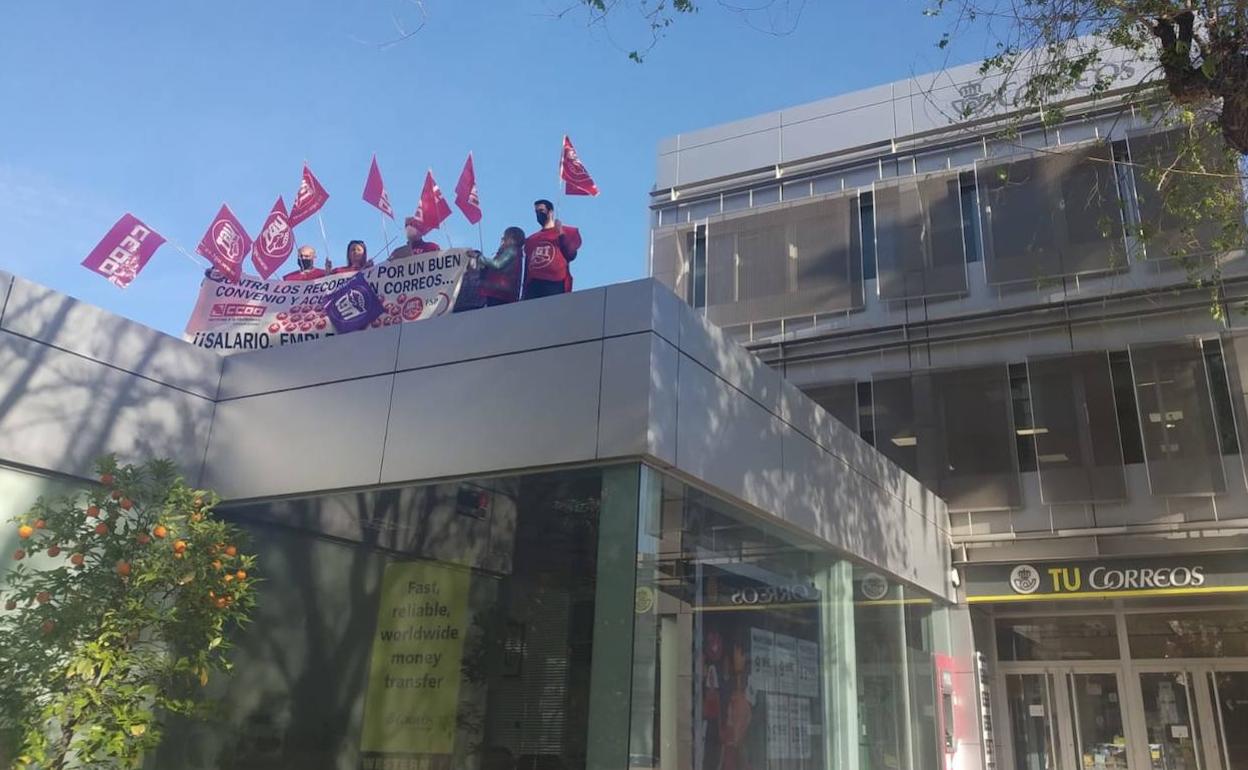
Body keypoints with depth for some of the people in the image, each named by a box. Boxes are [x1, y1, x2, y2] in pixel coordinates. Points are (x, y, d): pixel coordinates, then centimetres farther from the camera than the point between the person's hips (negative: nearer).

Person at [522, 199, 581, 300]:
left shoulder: (568, 232, 14)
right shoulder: (530, 240, 26)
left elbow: (571, 255, 1)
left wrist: (561, 234, -3)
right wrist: (524, 291, 13)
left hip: (555, 285, -4)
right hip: (533, 285, 4)